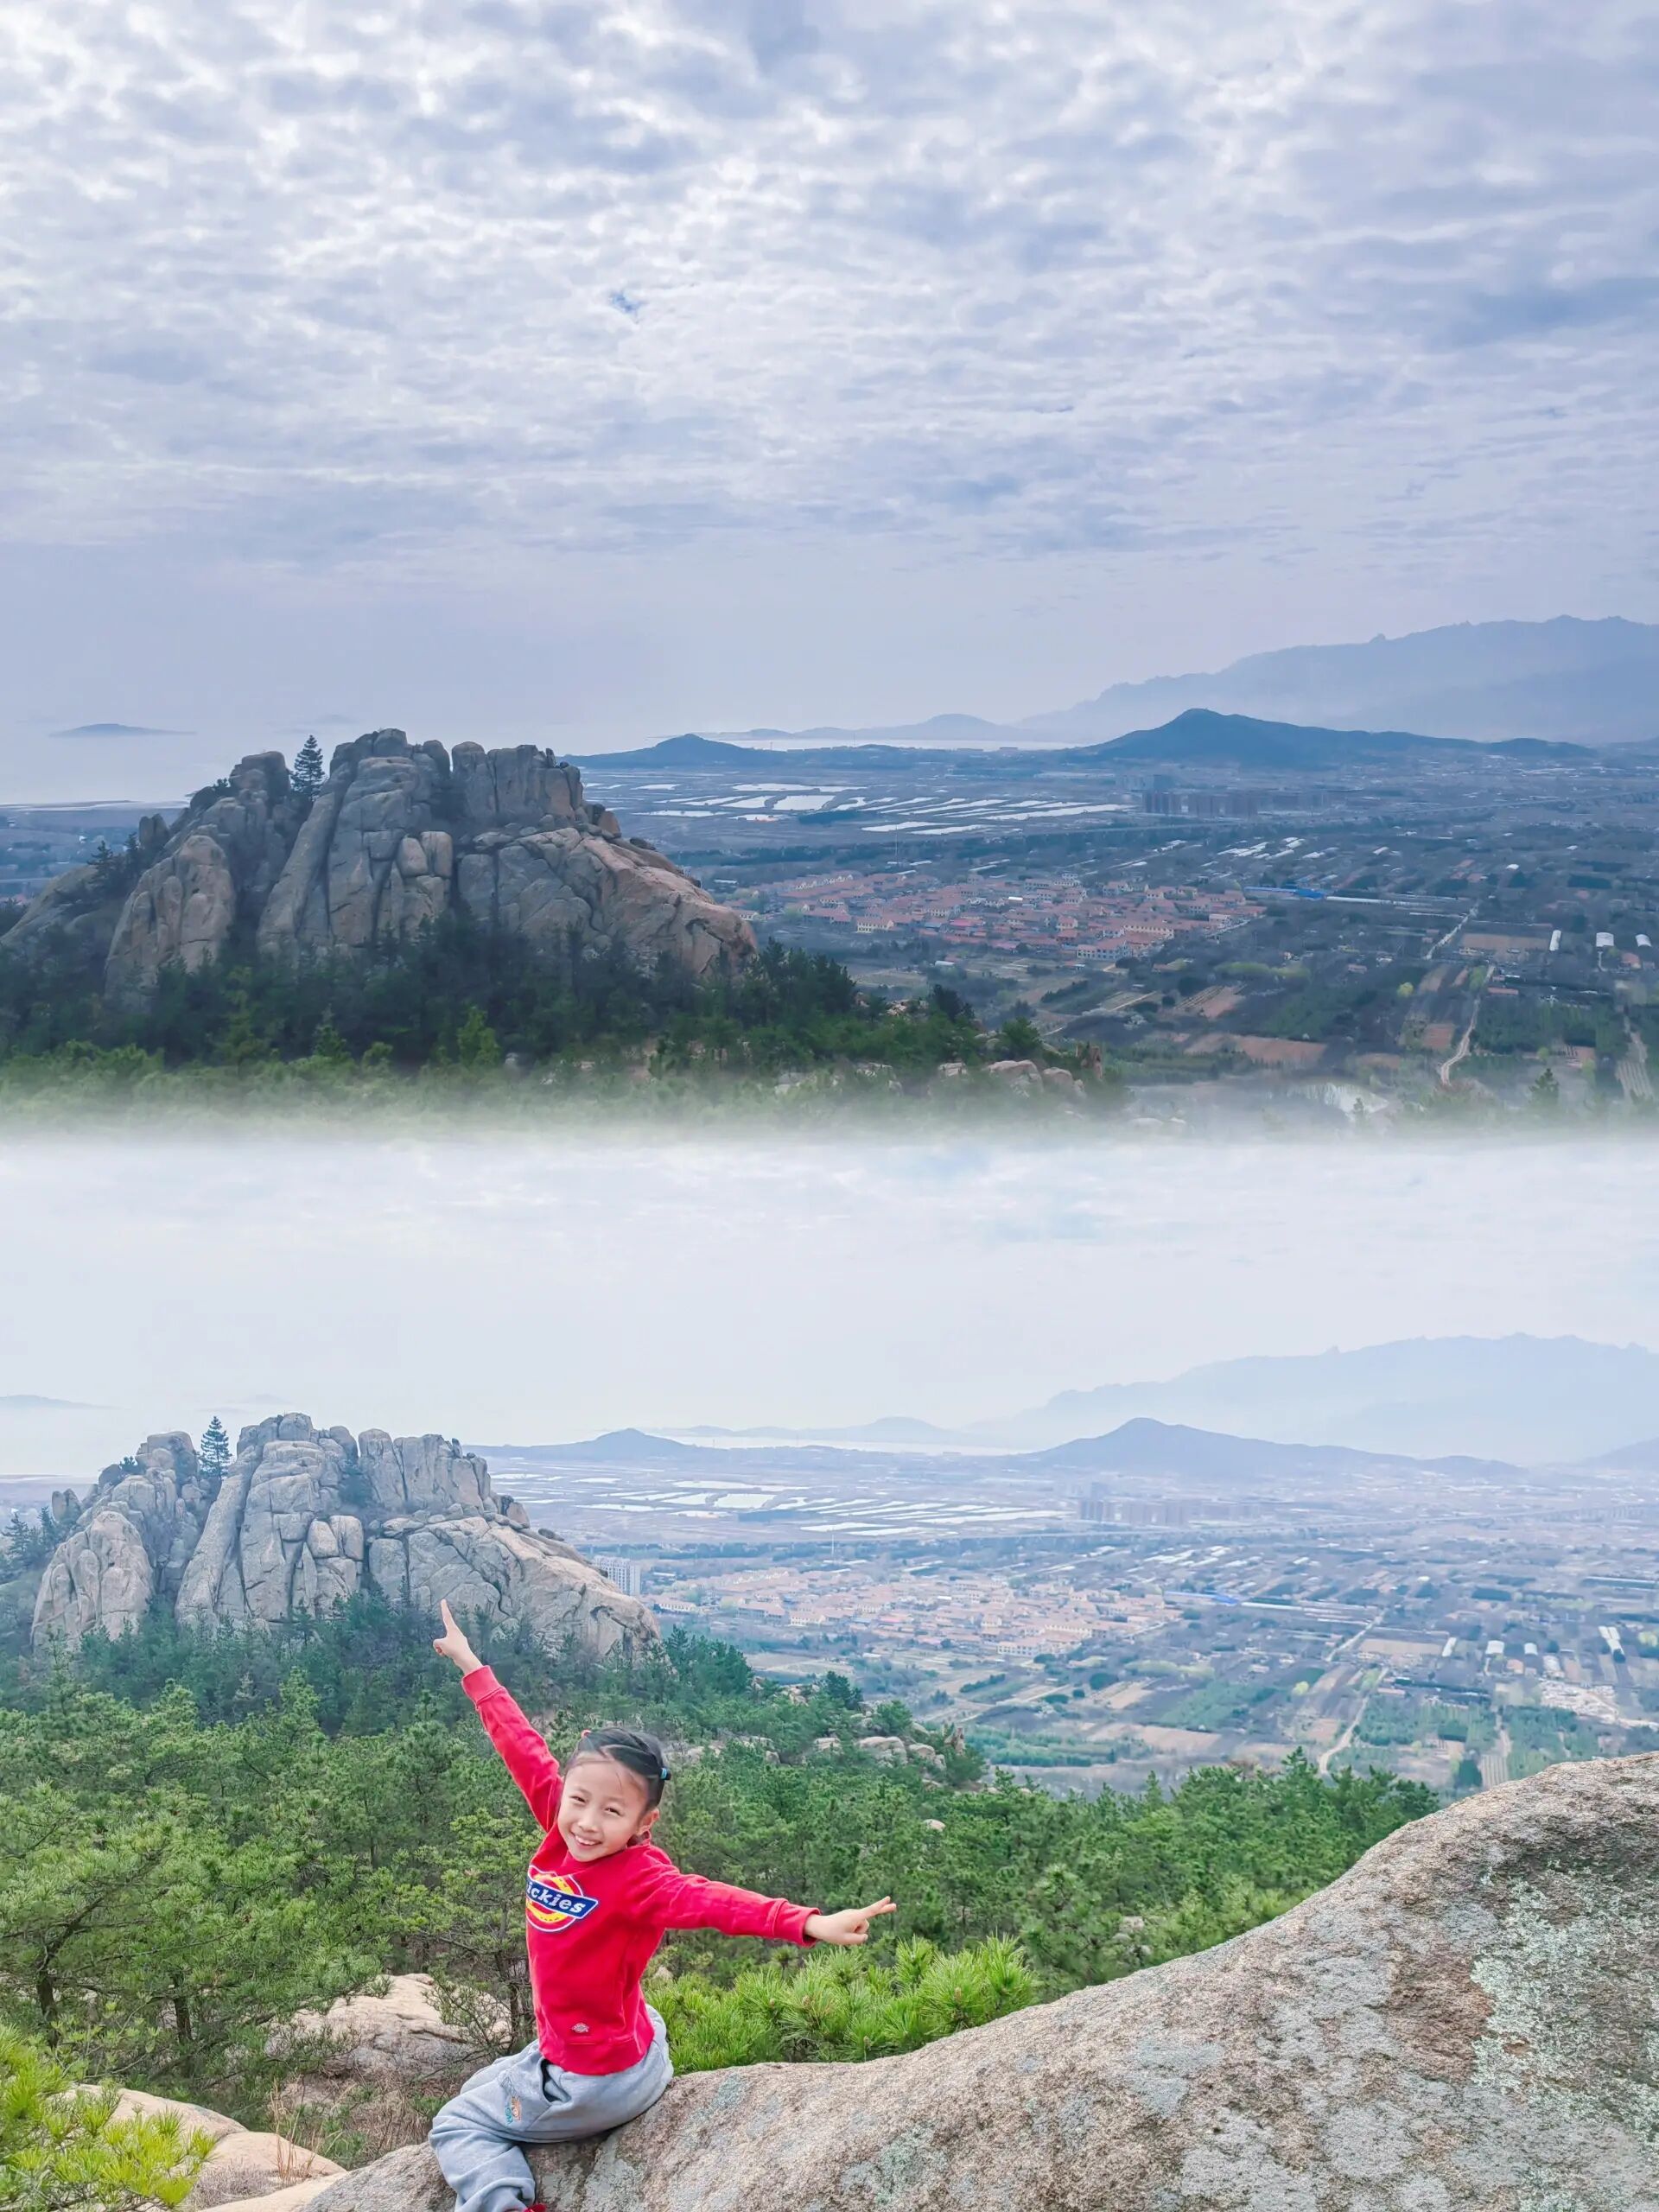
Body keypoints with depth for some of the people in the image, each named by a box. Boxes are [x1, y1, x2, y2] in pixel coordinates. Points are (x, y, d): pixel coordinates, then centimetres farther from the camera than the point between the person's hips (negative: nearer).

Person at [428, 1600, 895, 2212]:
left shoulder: (636, 1878, -30)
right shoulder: (563, 1832, -12)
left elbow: (712, 1901, -47)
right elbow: (523, 1749, -3)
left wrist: (810, 1923, -65)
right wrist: (473, 1668, 7)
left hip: (593, 2084, -7)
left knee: (456, 2127, 6)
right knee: (475, 2090, 31)